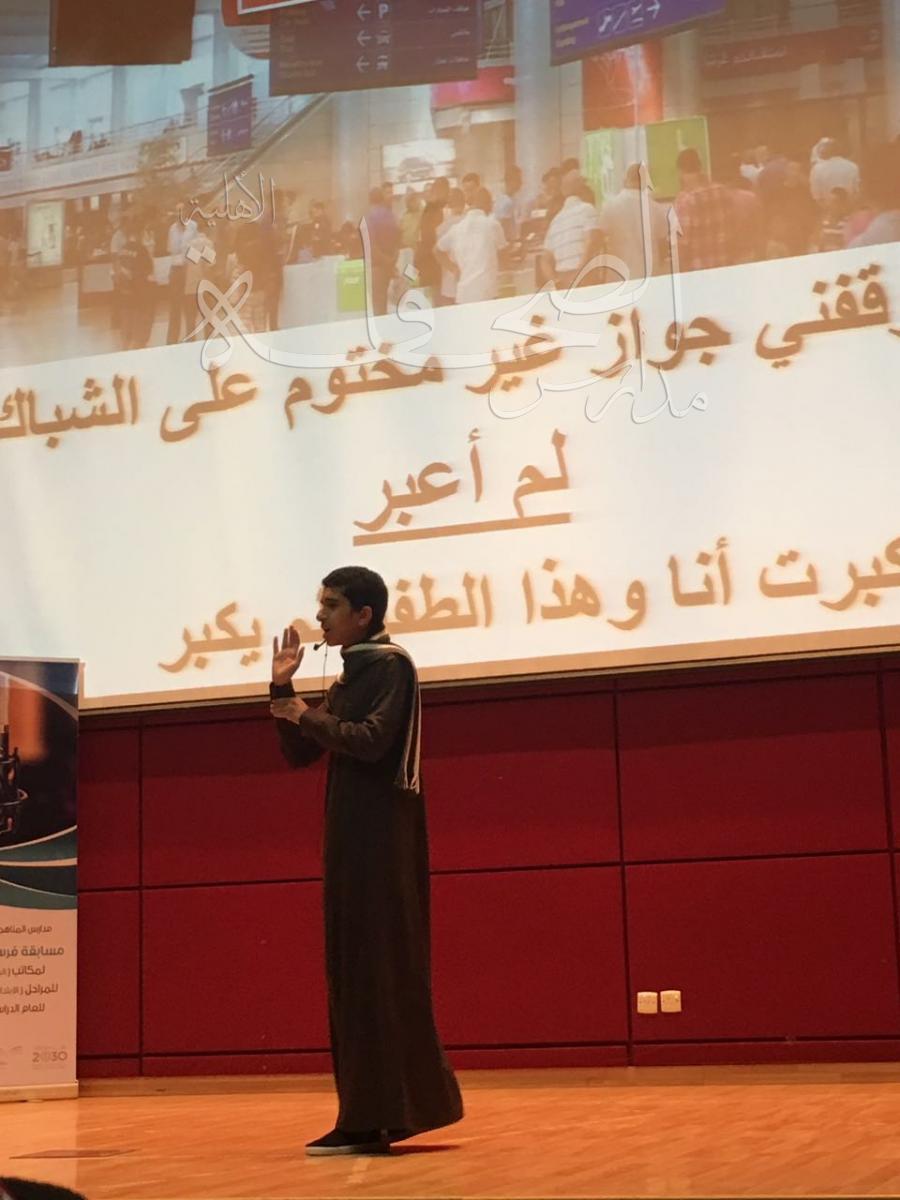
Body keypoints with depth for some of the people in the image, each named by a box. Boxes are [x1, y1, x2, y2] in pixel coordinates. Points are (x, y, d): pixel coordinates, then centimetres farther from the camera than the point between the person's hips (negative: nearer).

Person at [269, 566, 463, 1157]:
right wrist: (283, 687, 5)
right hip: (351, 838, 9)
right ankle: (368, 1117, 12)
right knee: (353, 973, 8)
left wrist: (309, 716, -8)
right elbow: (300, 754, 16)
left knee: (382, 969, -9)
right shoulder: (351, 675, 18)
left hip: (382, 839, -9)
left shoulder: (390, 664, -8)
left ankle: (383, 1115, -8)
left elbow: (372, 741, -21)